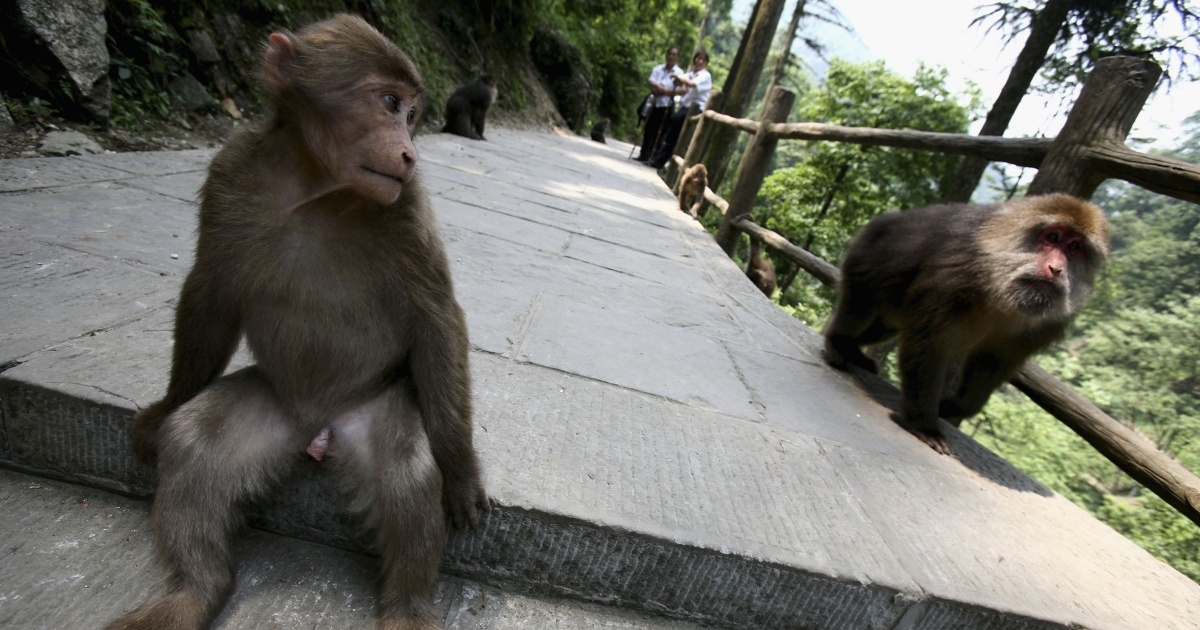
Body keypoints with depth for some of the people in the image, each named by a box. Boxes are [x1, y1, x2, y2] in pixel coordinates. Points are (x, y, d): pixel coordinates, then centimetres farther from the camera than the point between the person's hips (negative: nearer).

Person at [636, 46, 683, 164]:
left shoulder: (679, 73, -2)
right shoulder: (658, 68, 10)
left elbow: (677, 91, -11)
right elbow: (651, 82, -1)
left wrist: (662, 90, -14)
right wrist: (659, 88, -19)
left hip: (666, 105, -4)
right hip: (654, 103, 4)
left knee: (657, 132, -4)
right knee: (648, 129, 6)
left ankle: (648, 156, 0)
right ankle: (643, 154, 15)